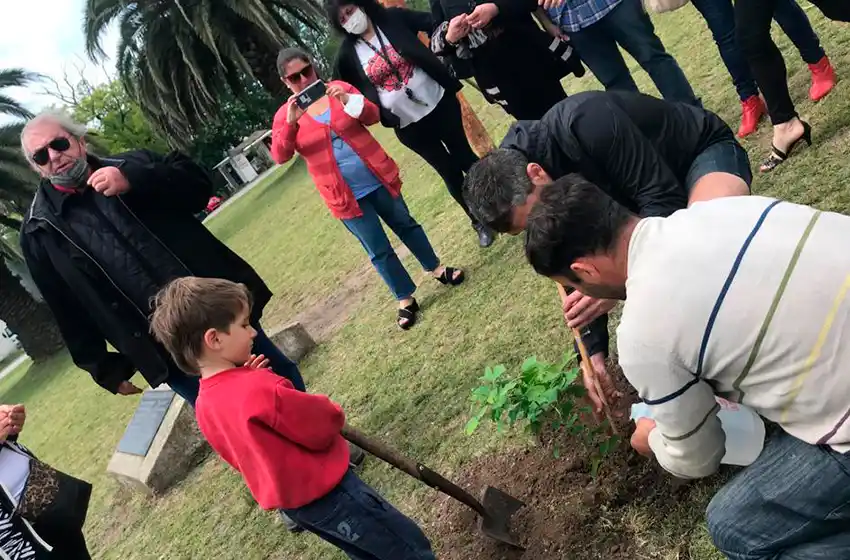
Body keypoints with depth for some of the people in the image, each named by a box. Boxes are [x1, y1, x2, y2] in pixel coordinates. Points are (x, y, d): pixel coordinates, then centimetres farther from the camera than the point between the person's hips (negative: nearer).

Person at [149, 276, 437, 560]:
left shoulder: (204, 405, -3)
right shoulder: (261, 390, -30)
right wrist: (331, 412, 2)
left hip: (285, 499, 9)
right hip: (323, 492, -9)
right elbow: (324, 427, -22)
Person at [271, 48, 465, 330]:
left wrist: (349, 101, -27)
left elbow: (373, 115, -9)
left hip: (379, 179, 1)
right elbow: (279, 156, -16)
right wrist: (290, 122, -32)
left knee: (406, 225, 19)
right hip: (345, 197, -1)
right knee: (379, 251, 6)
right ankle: (405, 299, 23)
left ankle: (435, 269, 39)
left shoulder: (339, 88, -1)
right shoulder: (285, 114, -3)